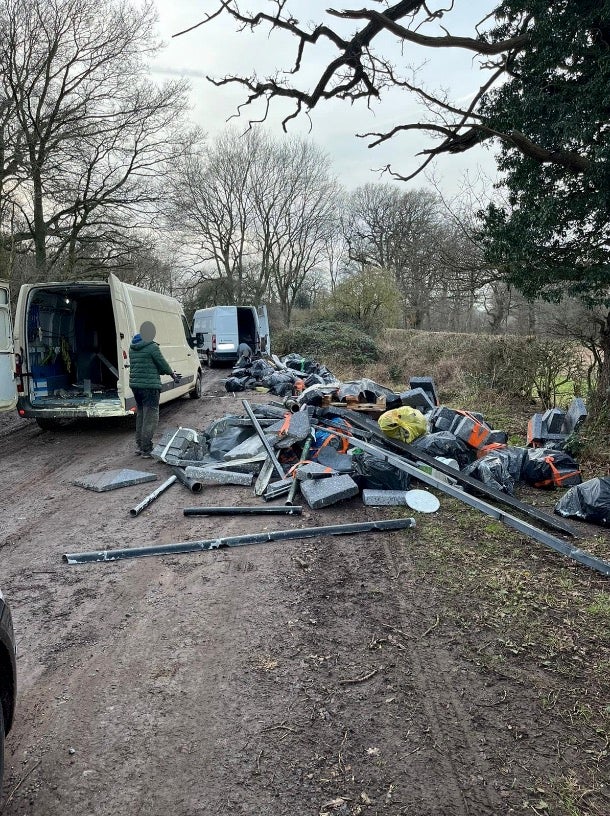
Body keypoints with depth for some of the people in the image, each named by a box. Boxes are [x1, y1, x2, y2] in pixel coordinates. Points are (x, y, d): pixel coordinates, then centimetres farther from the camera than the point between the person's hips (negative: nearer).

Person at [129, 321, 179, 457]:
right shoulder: (152, 347, -14)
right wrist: (172, 374, 13)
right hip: (150, 386, -8)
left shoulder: (132, 348, 12)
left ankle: (139, 446, 24)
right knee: (150, 418, -3)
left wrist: (170, 372, 19)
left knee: (140, 415, 18)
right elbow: (162, 364, -7)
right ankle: (146, 450, -2)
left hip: (135, 385, 8)